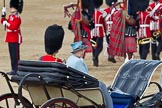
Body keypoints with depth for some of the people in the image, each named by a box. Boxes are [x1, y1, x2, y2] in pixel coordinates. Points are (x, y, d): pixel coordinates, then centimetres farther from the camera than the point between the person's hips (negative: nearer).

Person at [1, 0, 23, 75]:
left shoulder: (17, 18, -15)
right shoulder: (10, 16, 13)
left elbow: (13, 27, -24)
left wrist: (7, 24, -17)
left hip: (15, 39, -9)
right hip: (10, 39, 9)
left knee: (15, 55, -7)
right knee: (12, 55, 12)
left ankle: (15, 70, -6)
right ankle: (13, 69, 17)